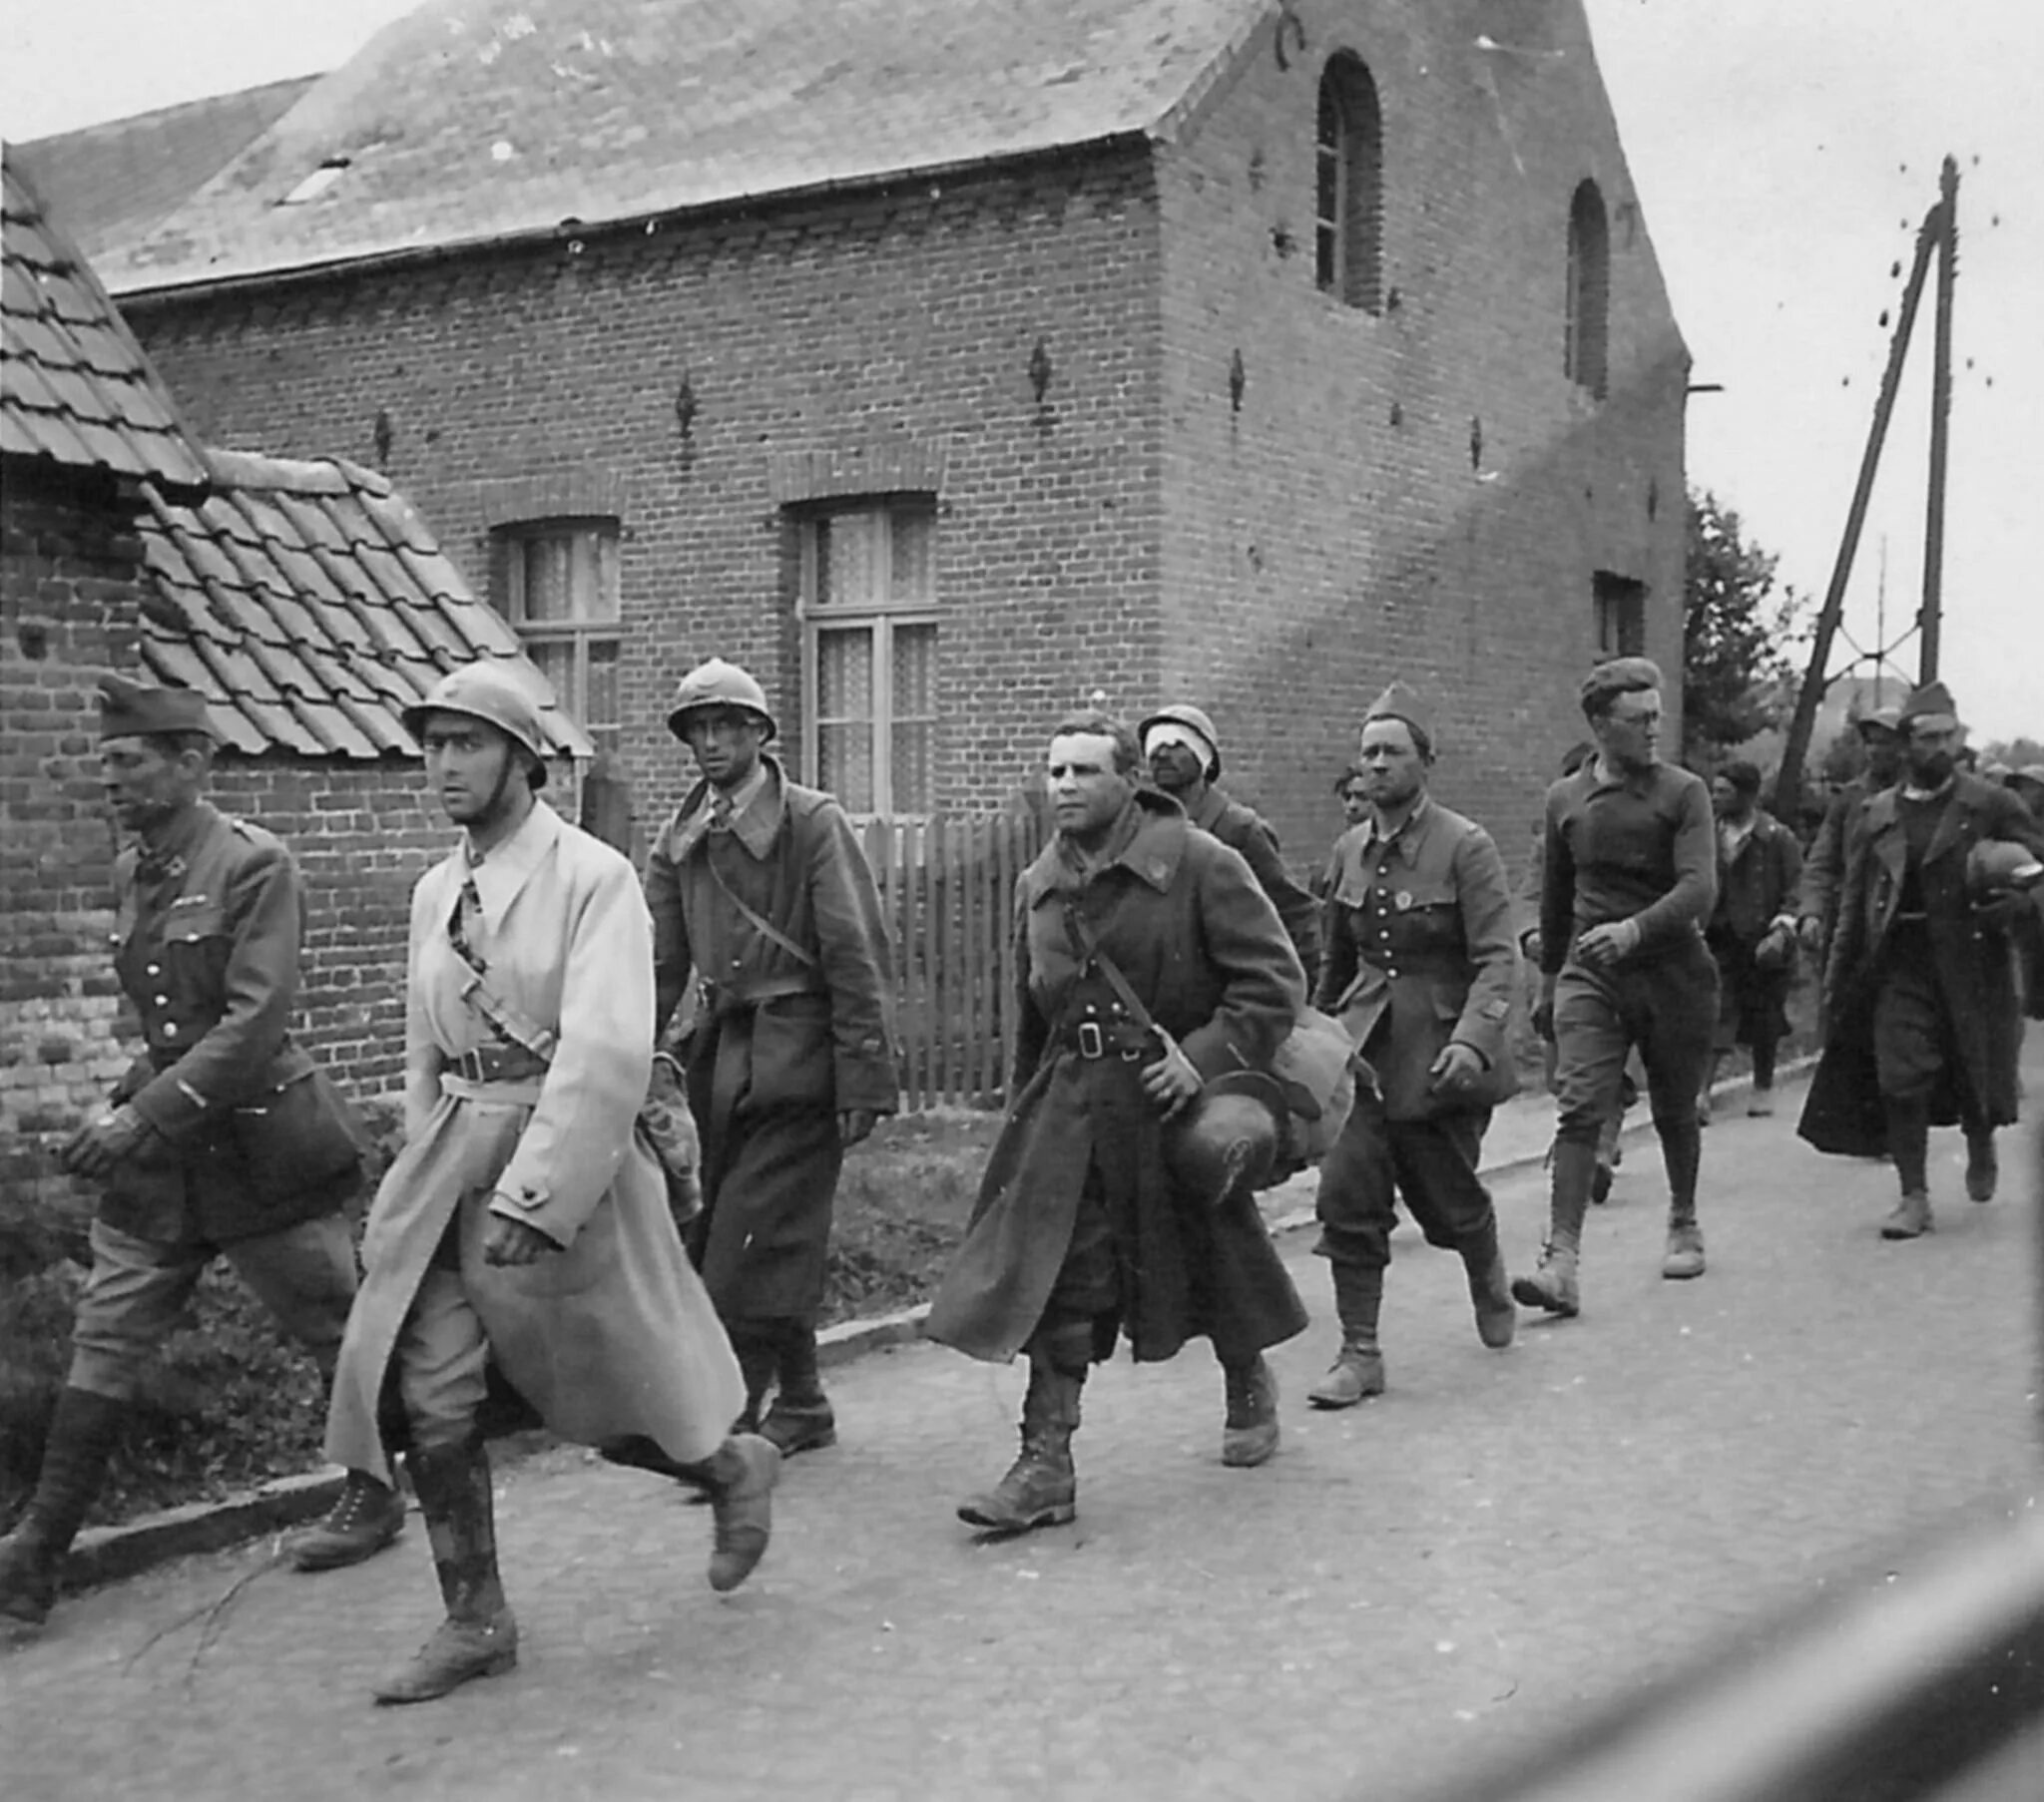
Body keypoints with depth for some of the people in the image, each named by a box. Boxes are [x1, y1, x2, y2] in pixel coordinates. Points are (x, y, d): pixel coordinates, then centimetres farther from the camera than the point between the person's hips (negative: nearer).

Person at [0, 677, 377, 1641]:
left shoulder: (255, 865, -15)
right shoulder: (131, 873, 8)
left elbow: (255, 1021, -22)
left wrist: (146, 1116, -26)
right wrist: (125, 1102, 8)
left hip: (257, 1145, -6)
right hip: (160, 1158, 7)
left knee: (336, 1334, 10)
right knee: (102, 1351, 3)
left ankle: (377, 1501, 30)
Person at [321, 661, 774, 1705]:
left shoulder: (592, 877, -12)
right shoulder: (434, 892, 10)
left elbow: (607, 1052, -21)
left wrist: (533, 1199, -25)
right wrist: (426, 1177, 17)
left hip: (566, 1159, -6)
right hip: (451, 1164, 6)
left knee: (609, 1395, 6)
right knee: (427, 1400, 1)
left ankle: (735, 1470, 37)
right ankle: (476, 1623, 16)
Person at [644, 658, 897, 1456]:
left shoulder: (813, 822, -7)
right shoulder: (679, 839, 10)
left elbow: (858, 957, -10)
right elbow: (658, 963, 9)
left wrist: (863, 1082, -14)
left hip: (797, 1057, -6)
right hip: (722, 1054, 7)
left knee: (754, 1247, -9)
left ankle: (732, 1420, -3)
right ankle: (799, 1406, 25)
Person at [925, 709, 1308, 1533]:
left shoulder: (1198, 864, -11)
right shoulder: (1038, 885, 8)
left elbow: (1276, 978, -12)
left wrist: (1207, 1057, -22)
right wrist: (1025, 1107, 17)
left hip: (1173, 1097, -4)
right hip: (1073, 1099, 4)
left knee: (1211, 1260, 15)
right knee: (1053, 1280, -6)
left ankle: (1250, 1390, 43)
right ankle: (1045, 1467, -2)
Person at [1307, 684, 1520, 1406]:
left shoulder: (1465, 847, -11)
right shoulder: (1350, 850, 7)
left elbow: (1497, 958, -17)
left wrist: (1472, 1040, -31)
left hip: (1440, 1050, -4)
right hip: (1363, 1048, 4)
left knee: (1447, 1197, 9)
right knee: (1347, 1196, -8)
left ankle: (1488, 1279, 43)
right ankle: (1360, 1354, 1)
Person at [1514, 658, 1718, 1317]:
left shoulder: (1683, 792, -4)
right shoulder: (1565, 799, 7)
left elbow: (1700, 887, -17)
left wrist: (1635, 927, -33)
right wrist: (1548, 979, 23)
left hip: (1672, 972, -1)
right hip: (1590, 974, 1)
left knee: (1674, 1113, 13)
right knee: (1578, 1108, -12)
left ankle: (1684, 1224, 39)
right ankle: (1562, 1261, -18)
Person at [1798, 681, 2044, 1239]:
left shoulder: (1992, 805, 2)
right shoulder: (1876, 816, 9)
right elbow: (1853, 901, 10)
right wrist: (1838, 979, 6)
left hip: (1971, 962, -1)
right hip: (1900, 966, 1)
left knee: (1973, 1076, 9)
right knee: (1901, 1080, -7)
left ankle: (1981, 1151, 42)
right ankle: (1914, 1198, 2)